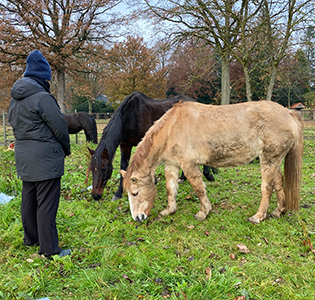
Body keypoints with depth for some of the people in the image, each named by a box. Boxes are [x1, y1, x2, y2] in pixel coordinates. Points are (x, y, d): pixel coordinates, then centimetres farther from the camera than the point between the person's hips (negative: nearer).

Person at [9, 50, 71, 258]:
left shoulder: (15, 99, 10)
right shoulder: (43, 98, -18)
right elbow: (60, 127, -13)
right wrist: (66, 148, 3)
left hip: (25, 158, 9)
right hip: (45, 159, -9)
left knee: (29, 199, 19)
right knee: (46, 204, -3)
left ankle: (31, 239, 35)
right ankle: (49, 249, 5)